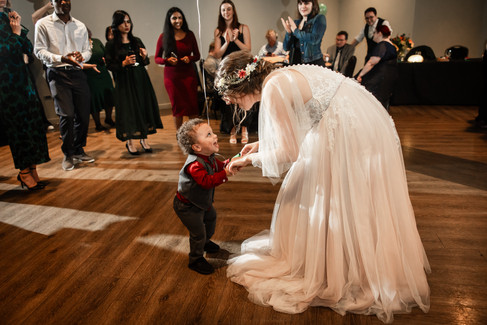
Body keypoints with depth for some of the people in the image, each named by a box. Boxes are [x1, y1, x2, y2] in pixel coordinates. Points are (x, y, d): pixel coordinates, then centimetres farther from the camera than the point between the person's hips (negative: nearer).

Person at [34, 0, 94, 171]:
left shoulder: (80, 26, 16)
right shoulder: (43, 24, 4)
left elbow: (88, 50, 15)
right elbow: (39, 50, -3)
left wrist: (82, 56, -8)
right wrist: (62, 58, -19)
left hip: (77, 73, 4)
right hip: (58, 74, -4)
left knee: (83, 115, 1)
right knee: (67, 114, -14)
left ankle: (78, 151, 20)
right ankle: (68, 155, 3)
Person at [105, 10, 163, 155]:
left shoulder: (136, 41, 10)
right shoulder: (111, 45, -2)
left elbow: (145, 63, 14)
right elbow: (110, 66, -4)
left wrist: (144, 56, -7)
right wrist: (124, 63, -18)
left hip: (140, 79, 4)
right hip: (124, 82, -4)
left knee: (144, 107, 5)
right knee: (128, 110, -2)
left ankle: (144, 139, 17)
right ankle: (129, 142, 11)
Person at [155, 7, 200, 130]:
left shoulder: (189, 35, 4)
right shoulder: (163, 37, 1)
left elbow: (197, 55, 9)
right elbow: (157, 58, 5)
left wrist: (189, 58, -12)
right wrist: (168, 60, -15)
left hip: (189, 74, 1)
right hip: (172, 76, -1)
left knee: (193, 104, 0)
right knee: (177, 106, 4)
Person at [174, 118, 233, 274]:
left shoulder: (210, 157, -5)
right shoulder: (195, 165, -35)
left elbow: (220, 166, 8)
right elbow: (207, 181, -44)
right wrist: (224, 174, -46)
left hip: (202, 201, 10)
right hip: (187, 207, -10)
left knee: (211, 217, 28)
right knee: (198, 232, -3)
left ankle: (205, 242, 54)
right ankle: (196, 260, 20)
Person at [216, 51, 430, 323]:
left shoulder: (273, 91, -19)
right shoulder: (279, 77, 10)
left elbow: (289, 152, -18)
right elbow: (294, 130, 19)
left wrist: (249, 159, -5)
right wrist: (260, 144, 16)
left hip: (353, 134, -10)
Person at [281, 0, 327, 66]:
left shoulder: (319, 18, 2)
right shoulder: (295, 22, 13)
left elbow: (315, 39, -17)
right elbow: (286, 48, 12)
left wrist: (296, 31, -7)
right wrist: (288, 32, -5)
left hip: (314, 63, -4)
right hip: (295, 63, 4)